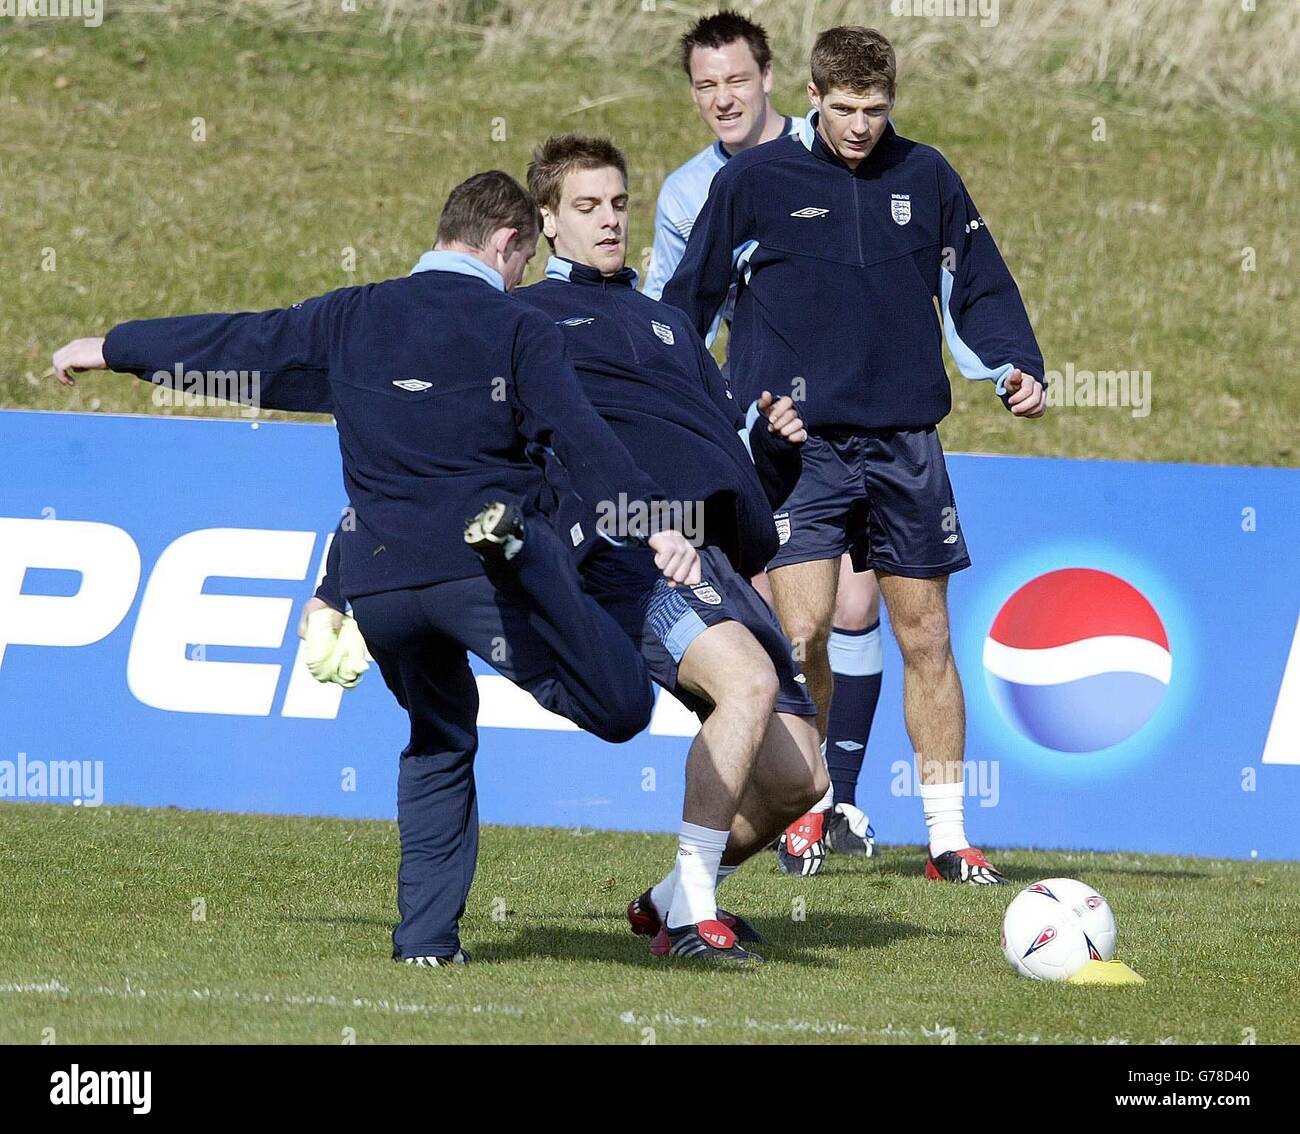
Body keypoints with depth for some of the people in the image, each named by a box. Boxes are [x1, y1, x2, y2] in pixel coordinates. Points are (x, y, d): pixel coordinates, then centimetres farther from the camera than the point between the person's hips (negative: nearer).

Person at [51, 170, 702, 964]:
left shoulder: (353, 318, 14)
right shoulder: (520, 330, 3)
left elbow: (238, 344, 22)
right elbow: (584, 437, -9)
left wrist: (109, 349, 35)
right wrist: (657, 522, -16)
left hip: (379, 580, 5)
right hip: (488, 570, -5)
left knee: (440, 736, 25)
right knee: (622, 708, -10)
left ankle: (427, 935, 15)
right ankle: (509, 545, -33)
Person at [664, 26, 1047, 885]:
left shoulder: (926, 178, 7)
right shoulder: (754, 181, 0)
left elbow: (979, 289, 15)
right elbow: (687, 299, 7)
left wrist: (1018, 368, -1)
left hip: (906, 443, 3)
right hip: (800, 441, -3)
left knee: (926, 639, 4)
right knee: (803, 630, -15)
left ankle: (949, 836, 12)